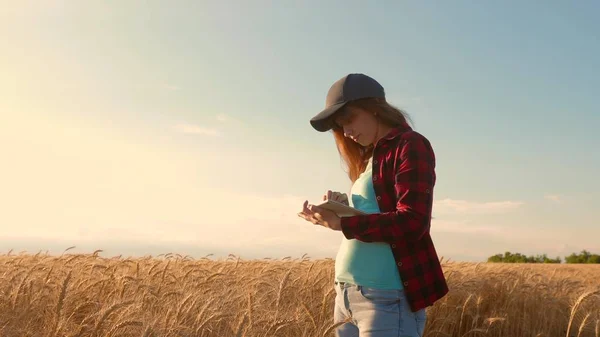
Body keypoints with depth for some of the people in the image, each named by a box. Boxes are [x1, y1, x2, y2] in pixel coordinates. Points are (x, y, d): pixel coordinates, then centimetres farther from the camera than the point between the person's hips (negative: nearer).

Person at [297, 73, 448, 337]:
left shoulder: (410, 145, -6)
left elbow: (412, 223, -16)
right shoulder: (370, 157, 19)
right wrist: (345, 204, 0)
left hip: (387, 296, -8)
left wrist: (343, 223, -22)